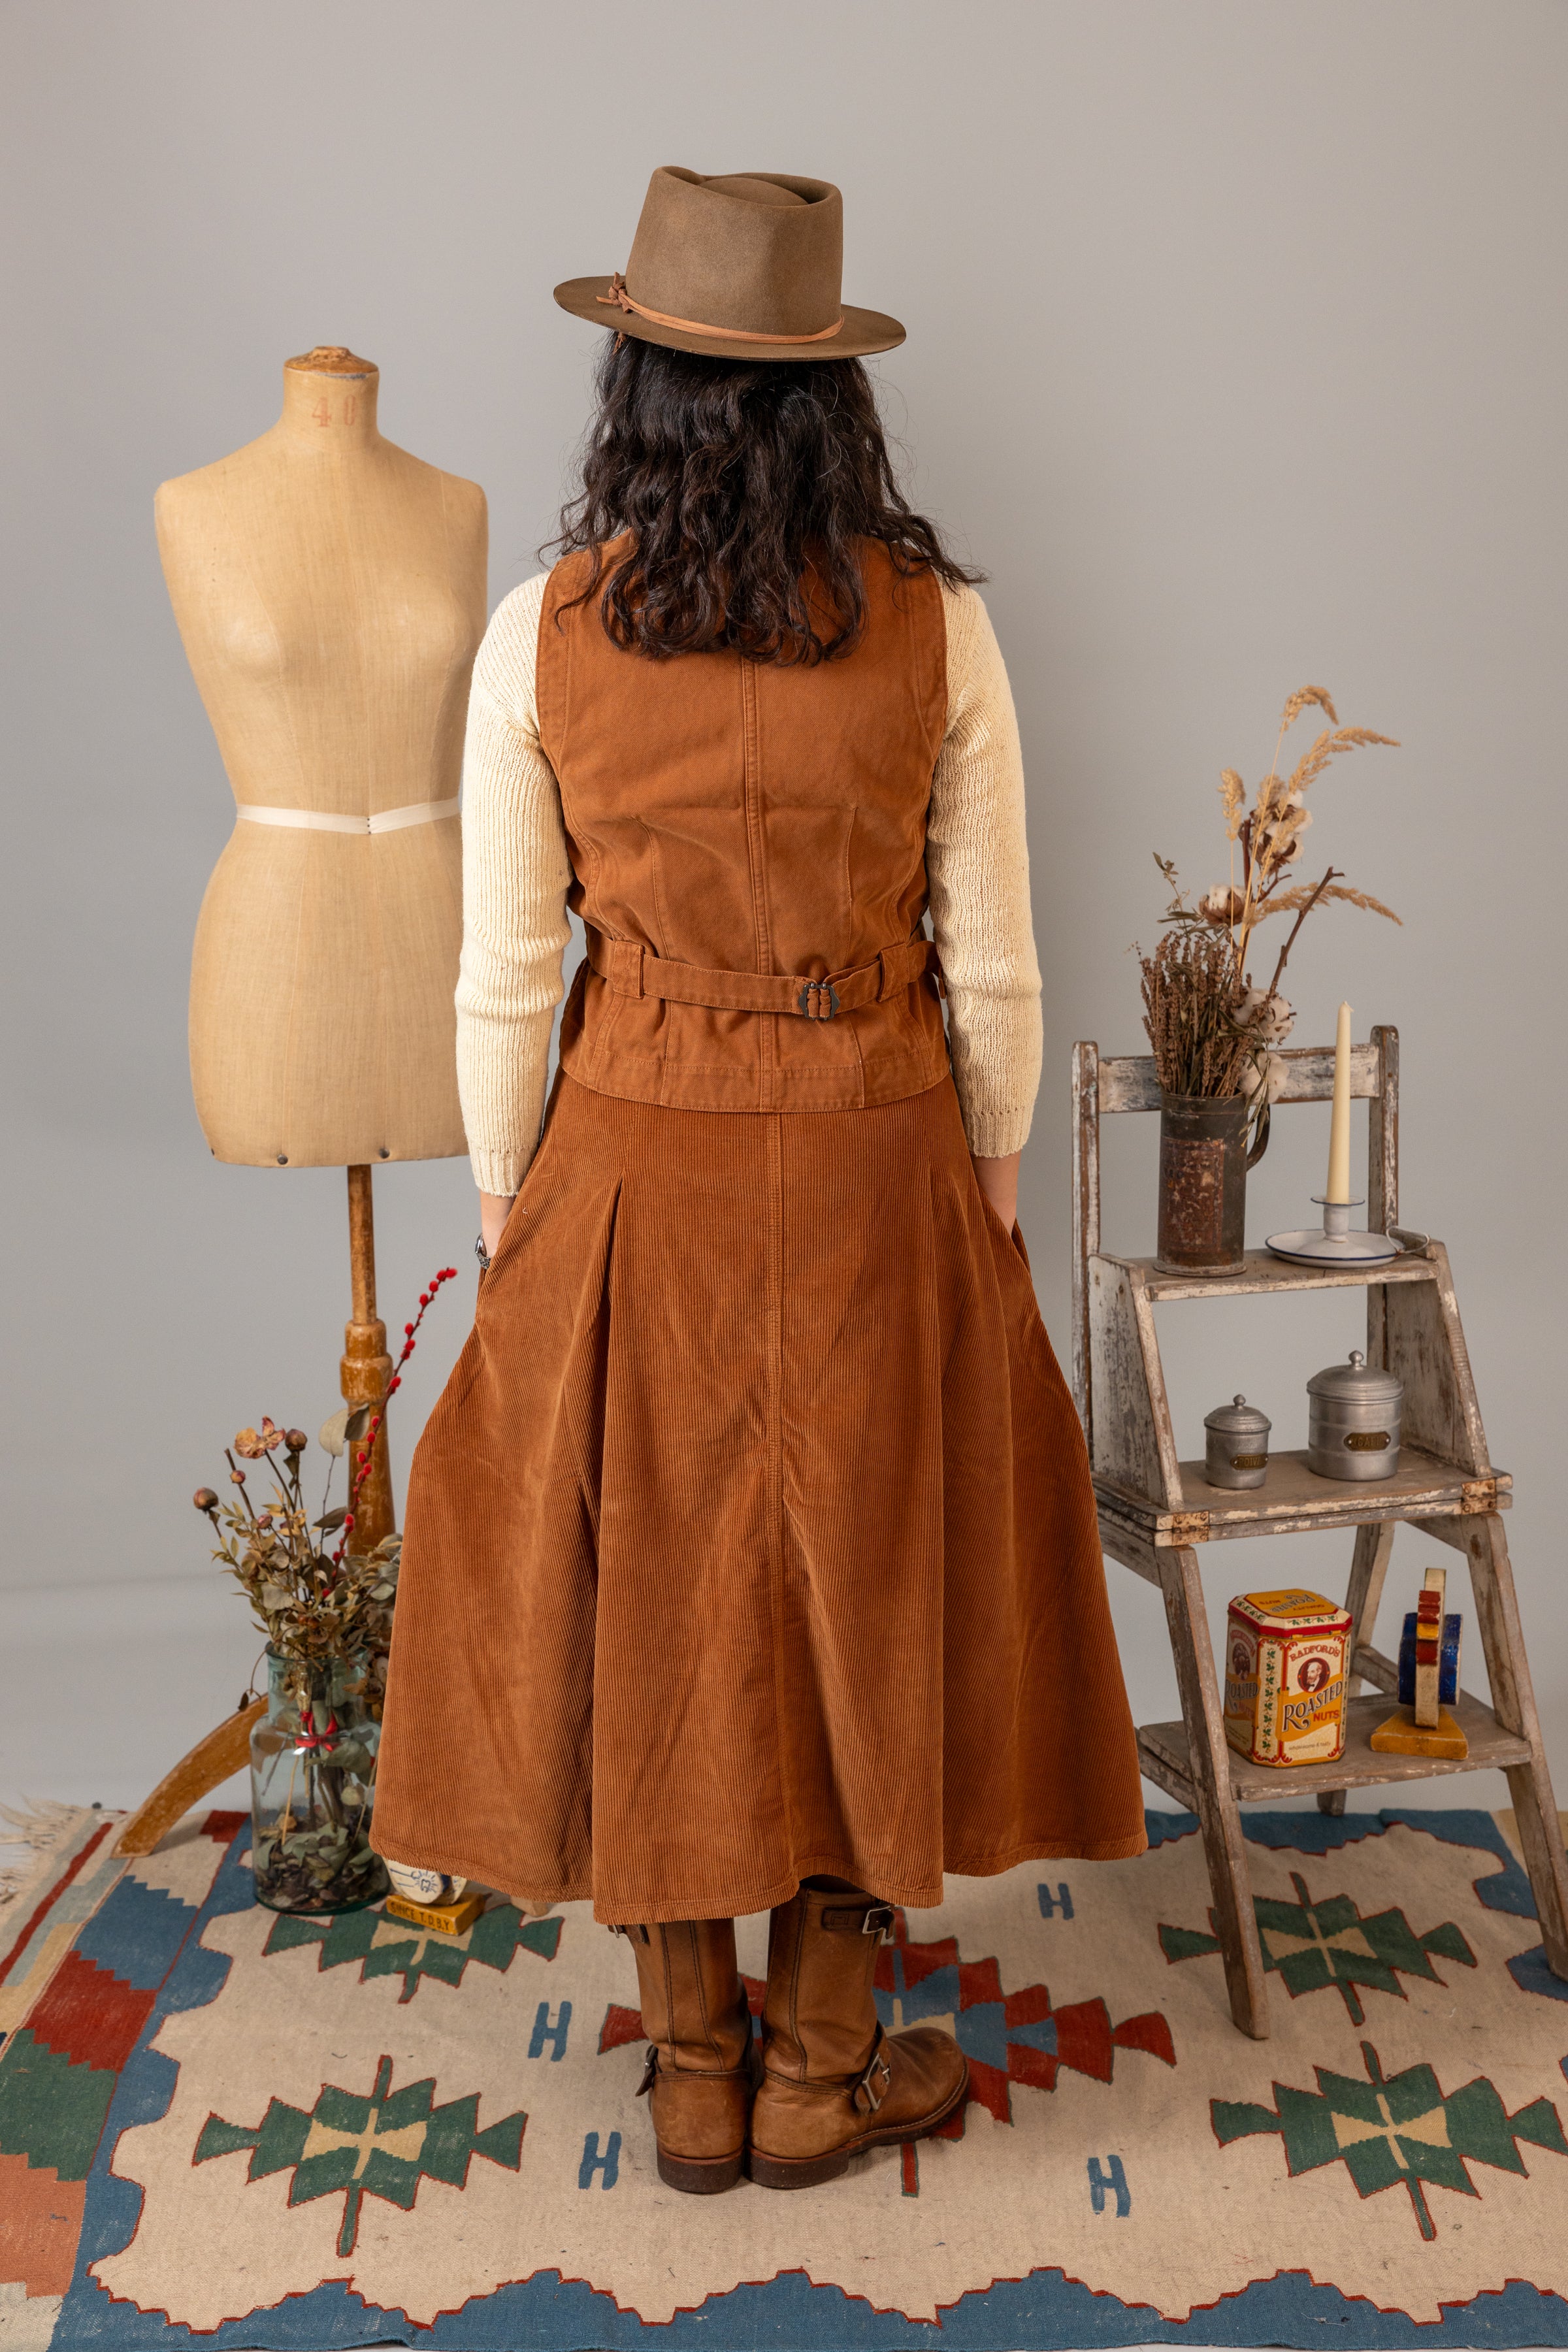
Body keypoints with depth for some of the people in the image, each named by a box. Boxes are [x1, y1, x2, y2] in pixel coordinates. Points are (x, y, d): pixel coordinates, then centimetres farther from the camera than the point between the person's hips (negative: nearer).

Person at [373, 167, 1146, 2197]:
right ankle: (821, 2070, 30)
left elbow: (505, 983, -4)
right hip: (877, 1170, 0)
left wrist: (506, 1226, 8)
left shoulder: (542, 636, -7)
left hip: (636, 1173, 0)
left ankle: (695, 2078, 30)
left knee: (650, 1594, 15)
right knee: (867, 1585, 15)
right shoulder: (936, 624, -6)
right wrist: (988, 1197, 9)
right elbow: (992, 968, -4)